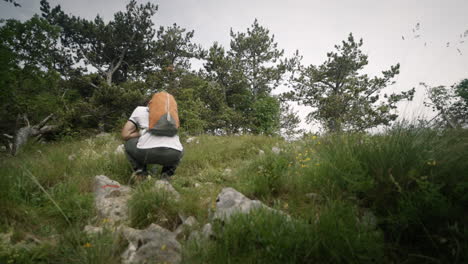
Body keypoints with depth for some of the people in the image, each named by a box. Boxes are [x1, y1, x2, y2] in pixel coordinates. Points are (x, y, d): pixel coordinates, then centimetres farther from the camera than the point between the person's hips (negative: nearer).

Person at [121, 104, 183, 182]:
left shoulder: (140, 110, 25)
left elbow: (125, 135, 18)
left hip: (148, 151, -2)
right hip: (173, 154, 3)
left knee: (128, 142, 30)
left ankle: (140, 171, 13)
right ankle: (167, 173, 16)